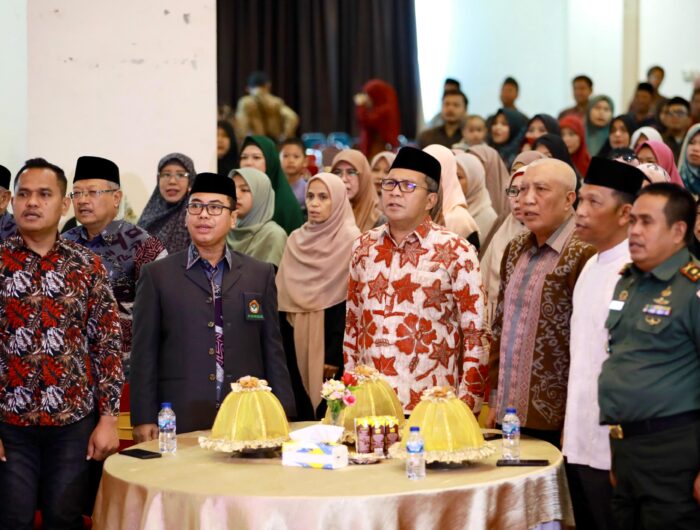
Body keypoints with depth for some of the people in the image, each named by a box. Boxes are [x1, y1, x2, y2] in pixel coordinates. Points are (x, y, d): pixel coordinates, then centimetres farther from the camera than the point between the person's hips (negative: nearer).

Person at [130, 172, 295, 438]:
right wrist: (144, 419, -3)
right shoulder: (156, 275, 5)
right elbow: (144, 353, 2)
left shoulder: (261, 274, 10)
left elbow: (272, 350, 10)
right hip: (180, 423, -2)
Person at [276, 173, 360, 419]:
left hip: (332, 333, -5)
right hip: (298, 338, 5)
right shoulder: (296, 239, 11)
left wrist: (336, 355, -16)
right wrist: (285, 351, 3)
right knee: (303, 414, 6)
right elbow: (283, 298, 11)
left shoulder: (350, 240, -6)